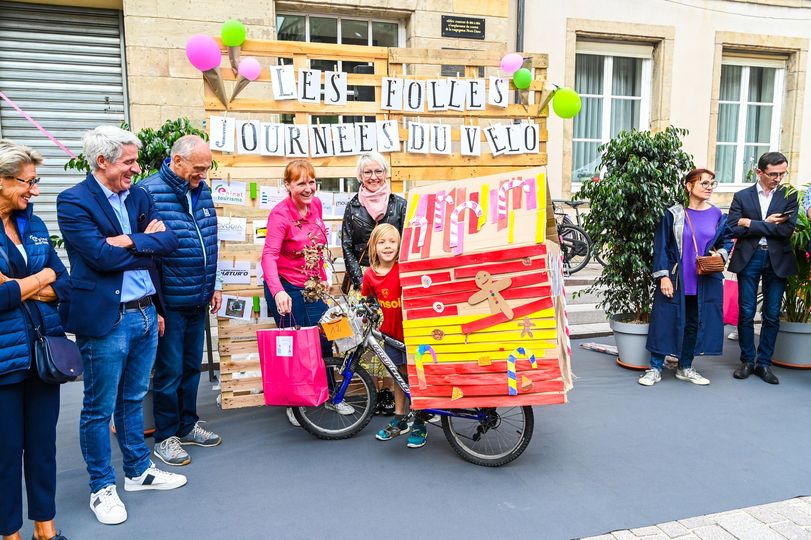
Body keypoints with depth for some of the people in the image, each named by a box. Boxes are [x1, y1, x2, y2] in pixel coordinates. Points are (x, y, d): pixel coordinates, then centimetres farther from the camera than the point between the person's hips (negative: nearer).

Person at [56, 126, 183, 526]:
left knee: (133, 399, 20)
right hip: (104, 320, -6)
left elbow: (169, 241, 1)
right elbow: (102, 256, -20)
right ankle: (102, 488, 24)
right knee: (99, 409, 8)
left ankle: (138, 471, 35)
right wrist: (147, 244, -8)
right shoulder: (73, 201, -10)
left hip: (145, 313, 7)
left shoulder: (139, 197, 10)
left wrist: (130, 242, -14)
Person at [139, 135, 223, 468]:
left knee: (192, 366, 17)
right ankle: (165, 437, 20)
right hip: (169, 302, -7)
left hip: (199, 300, 7)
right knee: (170, 370, 4)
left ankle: (188, 425, 32)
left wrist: (215, 285, 16)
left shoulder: (202, 191, 9)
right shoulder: (149, 192, -13)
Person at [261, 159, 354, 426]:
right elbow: (269, 255, -31)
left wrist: (323, 279, 15)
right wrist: (278, 292, -44)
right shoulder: (280, 214, -19)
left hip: (312, 287, 6)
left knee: (324, 340, 11)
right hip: (286, 289, -6)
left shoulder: (315, 204, 1)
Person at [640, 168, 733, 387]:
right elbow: (660, 246, -5)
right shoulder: (673, 214, -4)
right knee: (666, 321, -1)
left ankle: (685, 368, 24)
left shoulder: (717, 215, 5)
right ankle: (655, 368, 10)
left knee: (695, 323, 9)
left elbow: (726, 241, 17)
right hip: (675, 279, -3)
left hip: (705, 281, 3)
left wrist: (720, 254, -5)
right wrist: (663, 276, -11)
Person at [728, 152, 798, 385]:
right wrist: (766, 225, -9)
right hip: (749, 259, 0)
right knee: (746, 313, 3)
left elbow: (787, 230, -10)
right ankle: (747, 361, 17)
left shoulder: (789, 197, 5)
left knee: (772, 315, 5)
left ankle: (764, 363, 17)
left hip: (777, 260, 1)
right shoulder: (742, 196, 5)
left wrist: (751, 223, -10)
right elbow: (733, 229, -6)